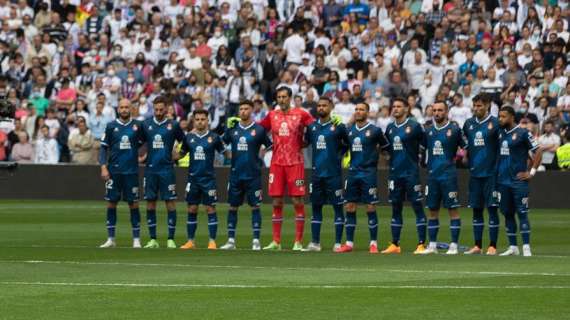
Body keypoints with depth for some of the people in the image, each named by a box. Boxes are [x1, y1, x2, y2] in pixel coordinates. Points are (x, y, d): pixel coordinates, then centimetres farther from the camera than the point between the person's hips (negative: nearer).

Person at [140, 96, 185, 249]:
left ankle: (171, 239, 2)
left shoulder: (173, 125, 0)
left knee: (170, 203, -3)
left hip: (167, 169, -2)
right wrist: (143, 157, 6)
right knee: (150, 203, 3)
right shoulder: (146, 124, 6)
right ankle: (153, 239, 9)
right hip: (150, 170, 2)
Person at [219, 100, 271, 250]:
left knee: (255, 206, -2)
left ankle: (256, 241, 2)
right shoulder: (233, 129, 6)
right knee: (233, 207, 6)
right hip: (236, 174, 3)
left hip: (253, 175, -3)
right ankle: (231, 240, 11)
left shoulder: (258, 130, -3)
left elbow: (270, 146, 2)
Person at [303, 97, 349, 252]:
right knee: (316, 207, 7)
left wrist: (339, 155, -3)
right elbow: (305, 142, 19)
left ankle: (338, 243, 1)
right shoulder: (312, 127, 9)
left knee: (338, 207, -1)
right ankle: (315, 243, 12)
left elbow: (347, 144, 4)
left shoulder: (338, 126, -3)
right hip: (317, 173, 5)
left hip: (333, 174, -5)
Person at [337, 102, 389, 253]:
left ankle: (373, 243, 4)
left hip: (368, 173, -5)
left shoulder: (375, 130, -5)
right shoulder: (349, 130, 9)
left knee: (370, 207, -3)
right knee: (350, 207, 4)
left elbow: (386, 147, 3)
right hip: (353, 172, 5)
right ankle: (349, 243, 9)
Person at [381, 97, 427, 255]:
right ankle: (395, 245, 14)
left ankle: (421, 244, -4)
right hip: (395, 173, 6)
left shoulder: (414, 126, -7)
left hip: (411, 172, -6)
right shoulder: (390, 128, 11)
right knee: (396, 209, 9)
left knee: (417, 207, -5)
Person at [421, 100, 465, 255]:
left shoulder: (454, 129, -4)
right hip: (432, 175, 5)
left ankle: (454, 246, -2)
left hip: (448, 176, -5)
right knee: (432, 211, 8)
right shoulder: (429, 131, 10)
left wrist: (456, 158, -1)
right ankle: (432, 245, 13)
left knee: (453, 210, -4)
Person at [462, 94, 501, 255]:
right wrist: (465, 156, 14)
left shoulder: (495, 123, -7)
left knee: (492, 209, -3)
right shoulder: (469, 123, 10)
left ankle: (492, 246, 0)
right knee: (476, 209, 8)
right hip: (475, 173, 5)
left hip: (491, 173, -5)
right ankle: (477, 246, 13)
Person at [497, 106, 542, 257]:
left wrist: (532, 172, -9)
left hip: (518, 181, -6)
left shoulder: (522, 133, -7)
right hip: (502, 180, 6)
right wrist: (495, 172, 12)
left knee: (522, 213, -7)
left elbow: (538, 152, -6)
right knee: (507, 214, 8)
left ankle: (526, 248, -7)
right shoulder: (500, 133, 11)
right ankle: (512, 247, 15)